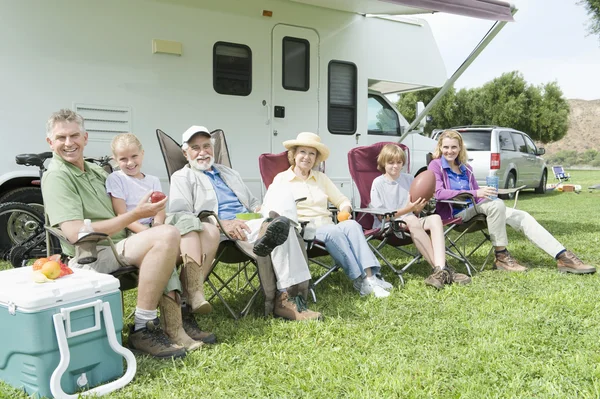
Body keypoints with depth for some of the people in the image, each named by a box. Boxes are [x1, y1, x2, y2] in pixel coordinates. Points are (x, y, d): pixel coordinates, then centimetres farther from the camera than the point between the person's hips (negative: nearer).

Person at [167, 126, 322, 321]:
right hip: (220, 233, -7)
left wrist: (263, 211, 6)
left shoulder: (229, 173, 32)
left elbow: (253, 202, 34)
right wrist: (222, 224, -23)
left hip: (250, 223, 7)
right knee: (283, 228, -31)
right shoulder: (181, 178, 11)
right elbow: (179, 216, -6)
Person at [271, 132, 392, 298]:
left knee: (352, 225, -28)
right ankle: (359, 280, -37)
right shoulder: (281, 179, 10)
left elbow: (342, 200, 22)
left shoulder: (321, 178, 23)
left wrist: (345, 210, -2)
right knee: (333, 231, -35)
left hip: (328, 225, 4)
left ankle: (370, 276, -41)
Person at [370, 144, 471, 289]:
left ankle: (440, 269, -40)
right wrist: (407, 210, -21)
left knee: (435, 218, -24)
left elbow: (416, 213, 13)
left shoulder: (409, 179, 13)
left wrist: (419, 207, -12)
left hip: (410, 220, 5)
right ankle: (442, 269, -37)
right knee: (412, 221, -36)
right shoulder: (378, 183, -1)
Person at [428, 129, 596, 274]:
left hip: (473, 210, 7)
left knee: (522, 216, -9)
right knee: (497, 204, -31)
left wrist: (484, 193, -5)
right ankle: (501, 257, -22)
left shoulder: (465, 168, 19)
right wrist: (475, 193, -25)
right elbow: (438, 193, -19)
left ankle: (563, 257, -13)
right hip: (454, 214, -7)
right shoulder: (436, 166, -3)